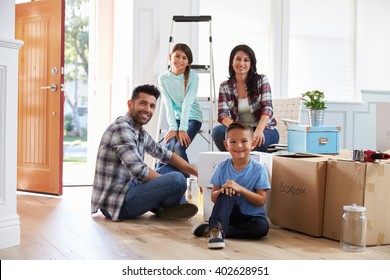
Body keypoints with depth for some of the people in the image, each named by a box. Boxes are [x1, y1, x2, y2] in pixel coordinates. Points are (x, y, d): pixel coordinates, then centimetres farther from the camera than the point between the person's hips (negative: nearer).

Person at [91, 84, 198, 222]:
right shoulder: (121, 128, -17)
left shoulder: (141, 133, 12)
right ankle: (163, 209, 4)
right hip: (116, 203, -11)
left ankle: (162, 207, 1)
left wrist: (197, 173, 10)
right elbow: (139, 171, -24)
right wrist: (171, 184, -12)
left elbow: (166, 155, 21)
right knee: (177, 179, -25)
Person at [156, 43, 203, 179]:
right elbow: (168, 104, -10)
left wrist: (183, 129, -26)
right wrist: (173, 128, -20)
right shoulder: (163, 78, -3)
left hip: (192, 118, -2)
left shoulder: (192, 76, -10)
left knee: (179, 146, -24)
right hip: (174, 118, 2)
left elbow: (187, 103, -19)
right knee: (169, 146, -23)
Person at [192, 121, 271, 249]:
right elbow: (213, 198, 0)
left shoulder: (259, 169, -7)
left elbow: (261, 201, -11)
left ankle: (211, 230, -27)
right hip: (228, 214, 0)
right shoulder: (222, 167, -2)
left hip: (251, 215, 0)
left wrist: (240, 189, -25)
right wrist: (222, 190, -23)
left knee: (262, 226, -33)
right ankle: (217, 227, -39)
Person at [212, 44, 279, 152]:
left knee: (256, 140, -37)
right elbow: (223, 114, -7)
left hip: (265, 130, -2)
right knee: (218, 131, -27)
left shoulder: (261, 80, -1)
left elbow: (267, 108, -13)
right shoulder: (225, 87, 4)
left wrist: (258, 130, -33)